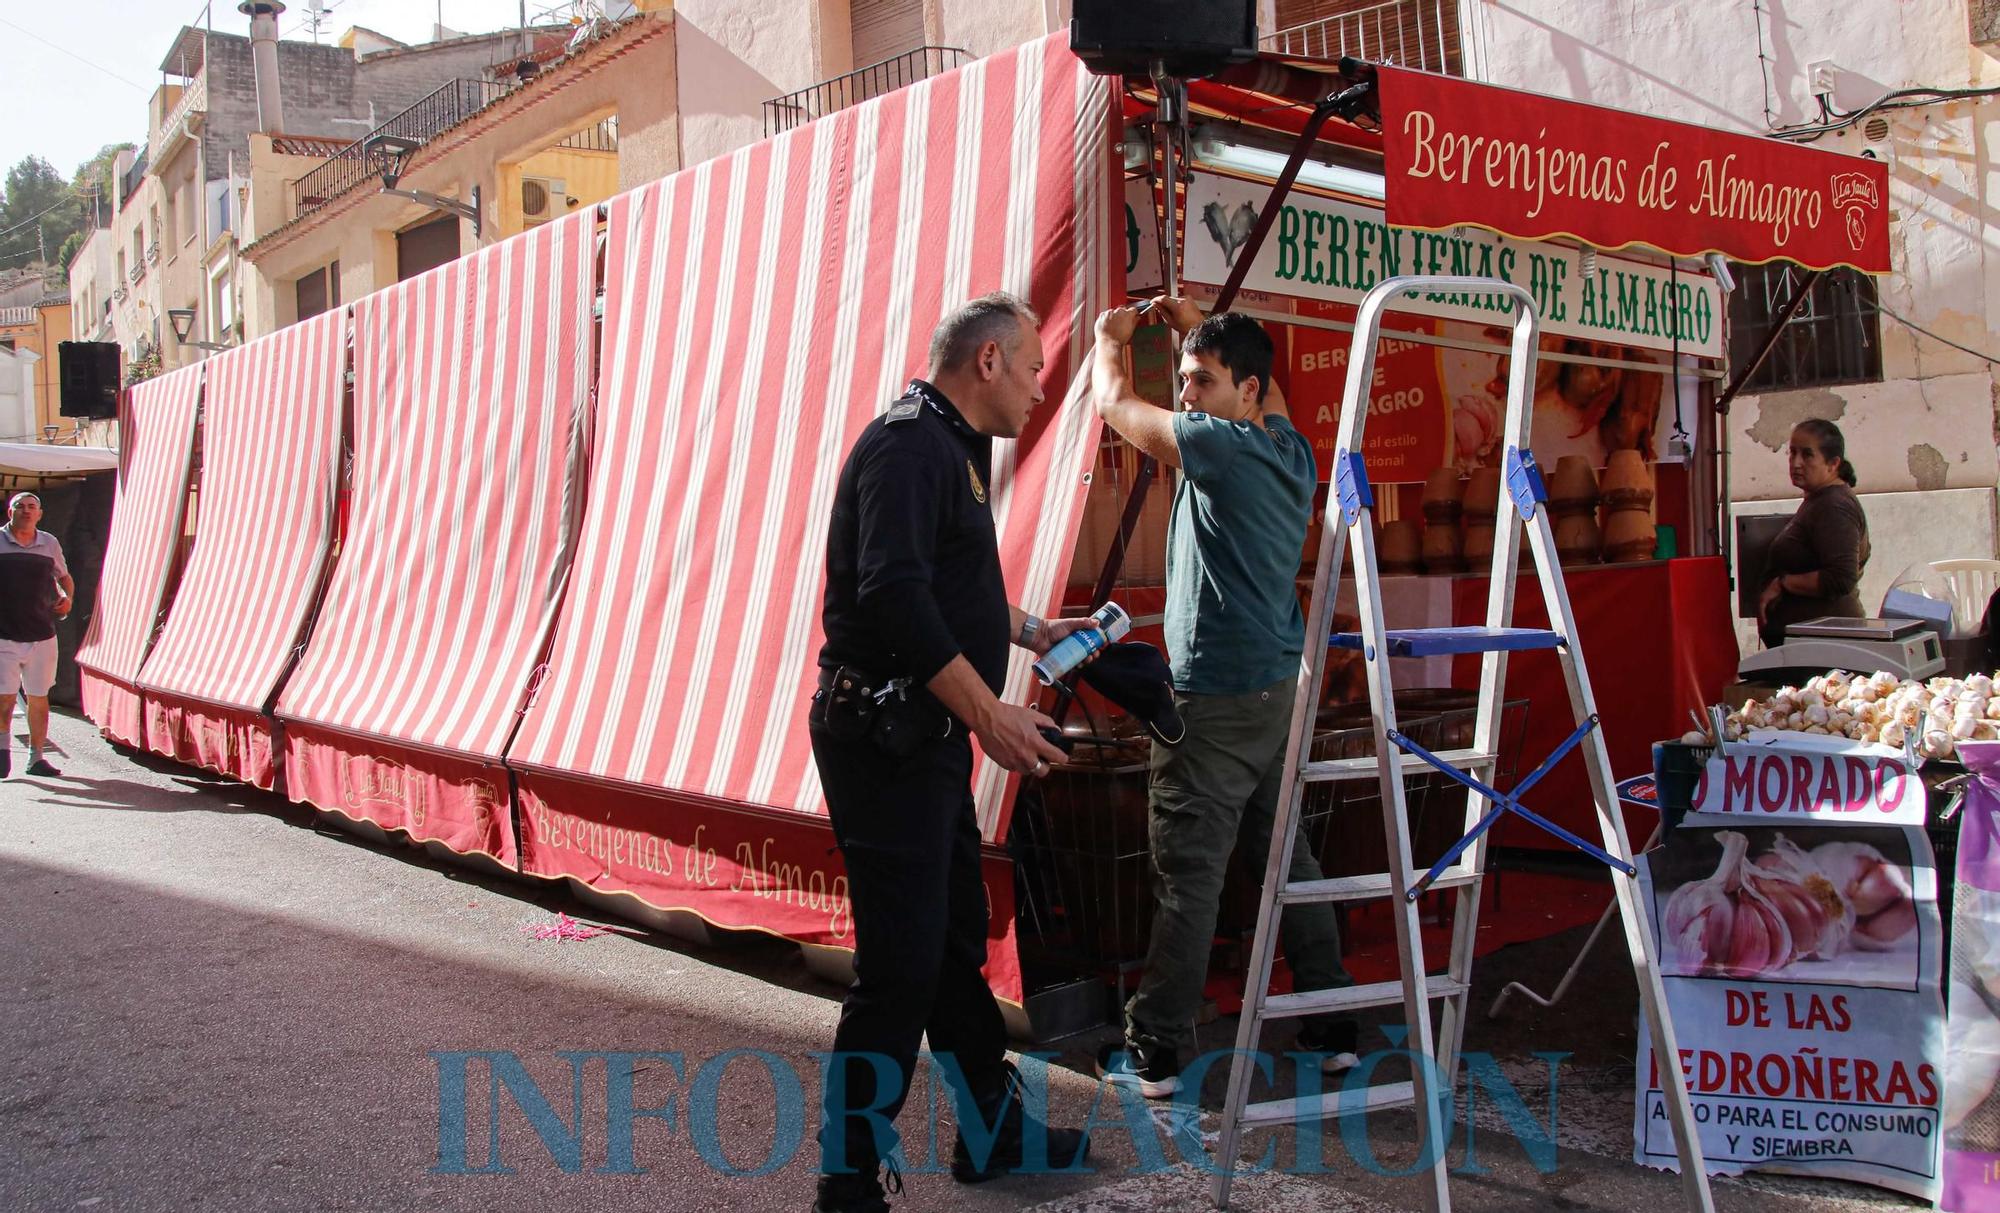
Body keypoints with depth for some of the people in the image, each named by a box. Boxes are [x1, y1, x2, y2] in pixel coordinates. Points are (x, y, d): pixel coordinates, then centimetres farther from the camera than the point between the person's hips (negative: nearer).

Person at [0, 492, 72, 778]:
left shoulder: (50, 544, 10)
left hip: (42, 636, 3)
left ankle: (36, 757, 14)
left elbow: (64, 578, 24)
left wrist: (67, 598, 4)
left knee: (38, 698, 6)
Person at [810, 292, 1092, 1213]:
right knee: (900, 968, -6)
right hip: (884, 741, -11)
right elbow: (894, 594, -27)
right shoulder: (909, 443, -15)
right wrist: (989, 714, -25)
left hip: (922, 741, 11)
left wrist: (1030, 631, 31)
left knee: (955, 947, 19)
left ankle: (993, 1134, 33)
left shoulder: (950, 448, 18)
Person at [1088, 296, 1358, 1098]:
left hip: (1214, 699, -9)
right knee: (1287, 860, 14)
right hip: (1278, 690, 9)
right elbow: (1264, 386, 33)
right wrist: (1198, 328, 32)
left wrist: (1111, 337, 15)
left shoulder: (1228, 448, -13)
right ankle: (1332, 1030, 21)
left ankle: (1153, 1053, 4)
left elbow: (1114, 403, -3)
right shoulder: (1290, 450, 9)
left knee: (1187, 877, -3)